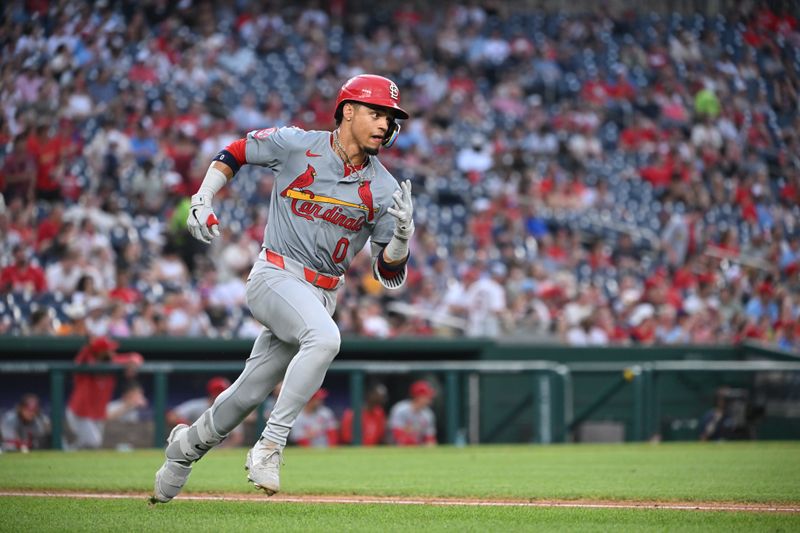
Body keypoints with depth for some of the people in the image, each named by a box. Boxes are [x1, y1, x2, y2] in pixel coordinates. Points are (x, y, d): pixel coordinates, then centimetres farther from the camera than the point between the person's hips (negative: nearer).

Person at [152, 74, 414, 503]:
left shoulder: (384, 190, 1)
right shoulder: (295, 145, -6)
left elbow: (390, 275, -1)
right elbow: (233, 153, 12)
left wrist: (402, 234, -21)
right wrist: (201, 200, 0)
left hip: (321, 296, 4)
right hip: (275, 276, -4)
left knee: (250, 393, 9)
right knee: (324, 338, -34)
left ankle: (186, 445, 35)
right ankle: (270, 445, -29)